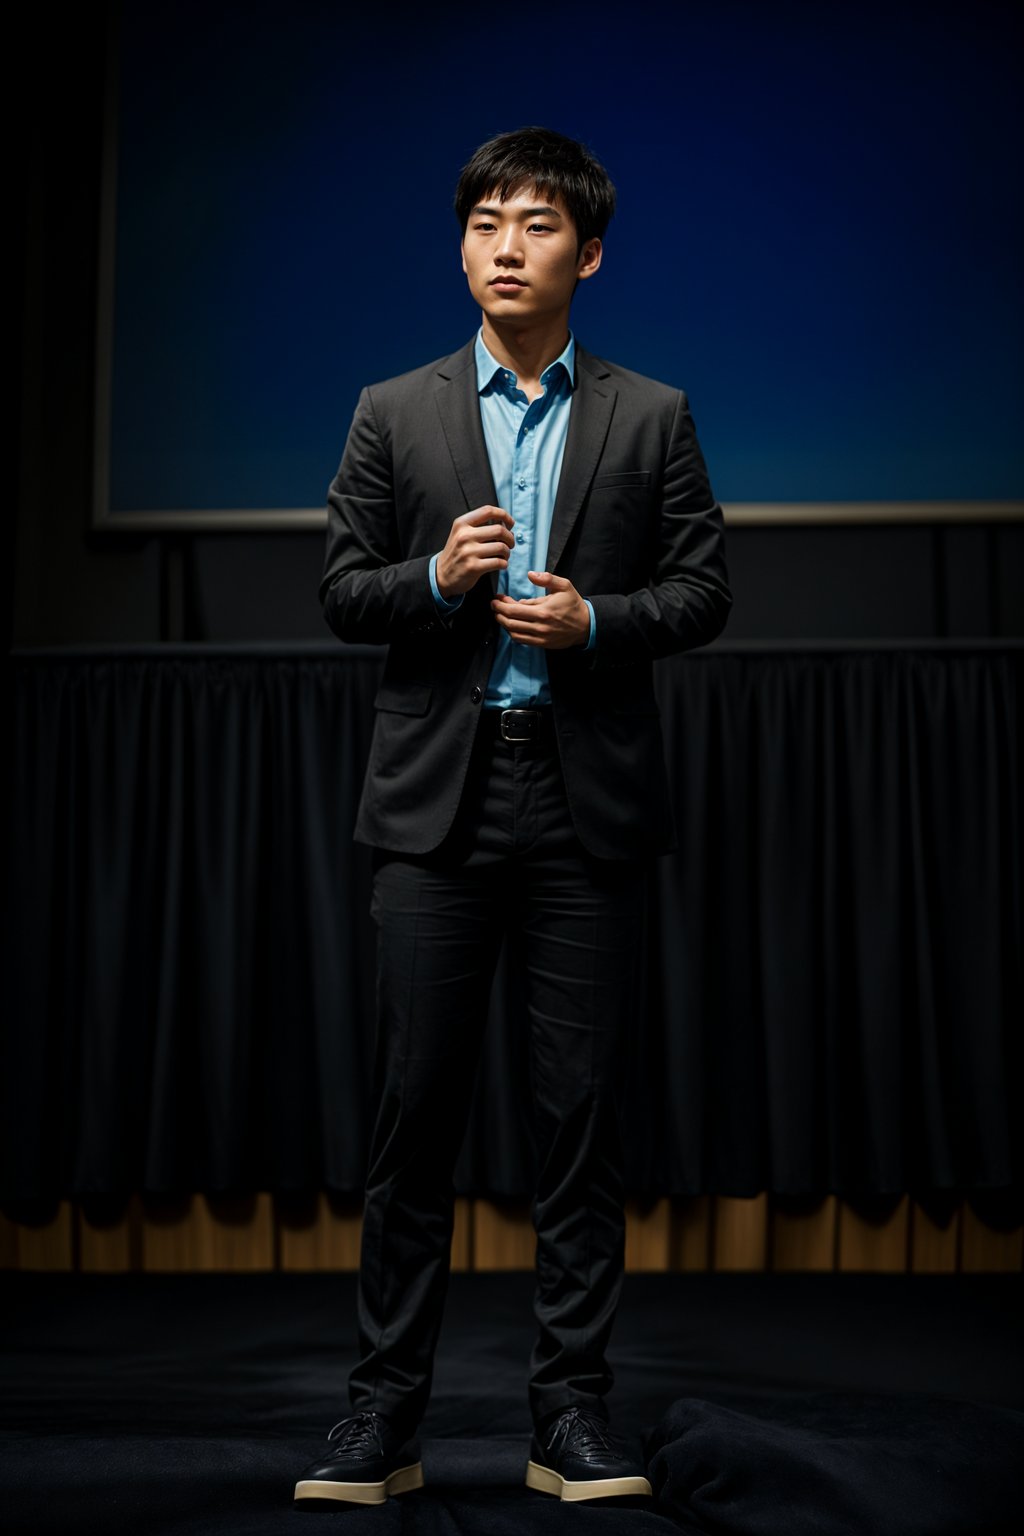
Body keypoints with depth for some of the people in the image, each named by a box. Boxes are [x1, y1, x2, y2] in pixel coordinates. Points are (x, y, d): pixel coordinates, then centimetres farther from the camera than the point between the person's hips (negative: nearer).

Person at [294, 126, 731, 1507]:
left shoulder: (650, 417, 9)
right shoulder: (395, 414, 10)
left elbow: (703, 591, 6)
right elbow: (342, 592, 8)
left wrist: (594, 620, -12)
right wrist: (437, 577, -11)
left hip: (587, 798, 0)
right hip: (440, 798, 0)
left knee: (582, 1109, 3)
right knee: (416, 1106, 1)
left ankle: (572, 1411, 13)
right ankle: (386, 1410, 10)